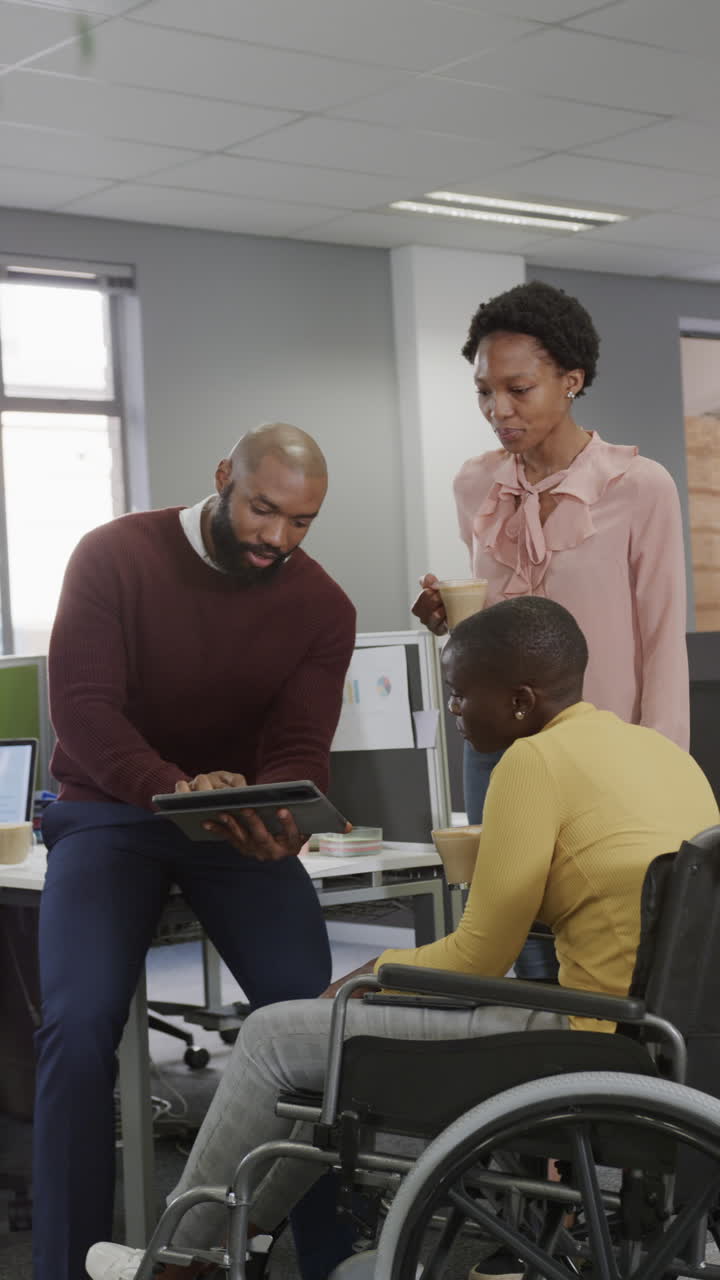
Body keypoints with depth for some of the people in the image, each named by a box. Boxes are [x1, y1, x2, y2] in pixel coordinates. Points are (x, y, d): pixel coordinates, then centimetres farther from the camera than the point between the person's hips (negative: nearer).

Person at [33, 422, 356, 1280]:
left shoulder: (322, 608, -3)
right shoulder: (114, 556, -12)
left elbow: (299, 747, -9)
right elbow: (83, 705, -20)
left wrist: (274, 814, -34)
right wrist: (173, 786, -39)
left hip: (239, 819, 2)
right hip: (110, 812, -2)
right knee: (79, 1022, -23)